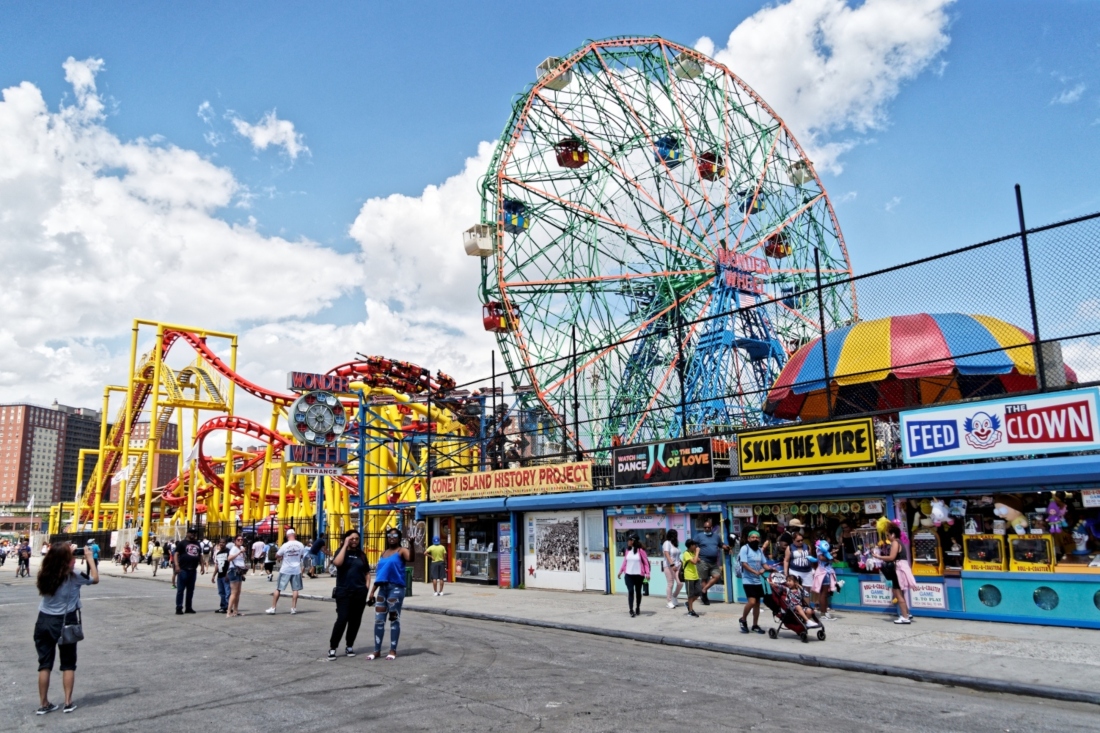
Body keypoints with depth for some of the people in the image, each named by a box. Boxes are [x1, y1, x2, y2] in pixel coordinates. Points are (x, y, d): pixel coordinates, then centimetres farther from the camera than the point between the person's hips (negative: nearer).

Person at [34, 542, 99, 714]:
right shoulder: (73, 576, -14)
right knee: (68, 664, 10)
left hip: (44, 621, 4)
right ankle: (68, 702, 12)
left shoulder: (44, 574, -3)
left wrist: (67, 552, 17)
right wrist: (89, 557, 5)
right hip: (65, 622, -3)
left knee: (44, 664, 11)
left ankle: (43, 704, 16)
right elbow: (95, 579, 1)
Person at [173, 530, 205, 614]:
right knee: (180, 590, -2)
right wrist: (176, 565, -21)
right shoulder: (182, 543, -1)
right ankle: (179, 608, 1)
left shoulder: (197, 544, 16)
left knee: (190, 590, 9)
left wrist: (202, 566, 13)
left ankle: (188, 608, 16)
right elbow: (176, 554, -9)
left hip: (193, 570, 6)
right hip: (183, 570, -6)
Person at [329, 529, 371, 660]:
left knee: (355, 620, 7)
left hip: (360, 592, 4)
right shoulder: (342, 551, 1)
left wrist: (367, 586, 3)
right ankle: (332, 647, 0)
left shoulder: (361, 554, 11)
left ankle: (349, 646, 21)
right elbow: (337, 562, -23)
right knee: (342, 619, -11)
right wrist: (345, 545, -18)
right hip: (344, 592, -4)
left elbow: (367, 572, 17)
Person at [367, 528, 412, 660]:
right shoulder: (384, 553, 16)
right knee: (379, 619, 7)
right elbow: (379, 573, 18)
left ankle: (393, 650, 10)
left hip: (396, 588, -6)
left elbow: (410, 559, -27)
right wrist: (372, 591, 15)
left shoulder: (402, 551, -4)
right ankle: (377, 650, 16)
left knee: (394, 618, 1)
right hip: (383, 588, 6)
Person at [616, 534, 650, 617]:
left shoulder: (640, 550, -8)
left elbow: (646, 562, -8)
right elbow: (624, 562, 13)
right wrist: (620, 571, 11)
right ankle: (631, 610, -8)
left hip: (638, 575, -3)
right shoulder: (627, 550, 5)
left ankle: (638, 608, 29)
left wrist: (647, 573, -15)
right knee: (630, 591, -8)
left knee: (638, 592, 11)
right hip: (629, 575, 3)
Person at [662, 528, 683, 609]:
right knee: (671, 584, -4)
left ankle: (674, 597, 22)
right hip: (669, 567, -7)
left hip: (677, 566, 7)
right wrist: (672, 565, -27)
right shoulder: (667, 543, -8)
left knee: (680, 583, 0)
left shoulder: (675, 543, 15)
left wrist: (679, 564, 13)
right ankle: (670, 602, 7)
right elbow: (667, 554, -19)